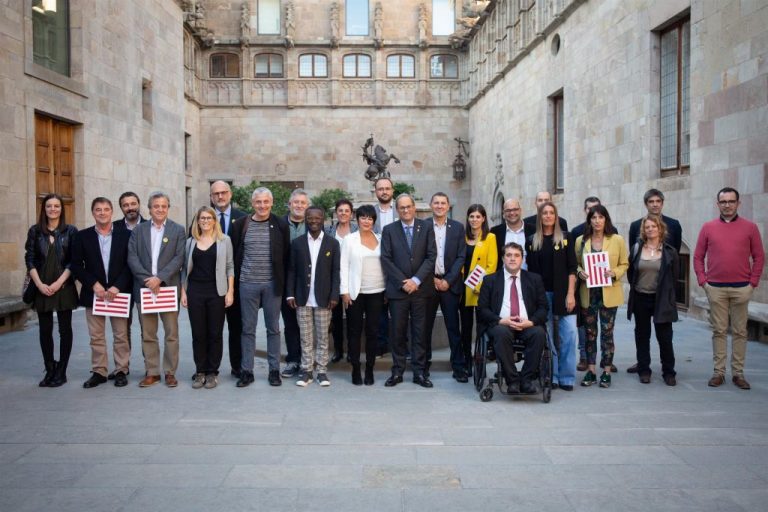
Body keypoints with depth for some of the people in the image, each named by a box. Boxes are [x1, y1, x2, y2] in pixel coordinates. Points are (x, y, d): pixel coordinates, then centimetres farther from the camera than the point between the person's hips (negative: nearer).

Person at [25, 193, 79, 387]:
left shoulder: (71, 231, 1)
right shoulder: (35, 231, 6)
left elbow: (74, 261, -3)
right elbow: (29, 259, 3)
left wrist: (59, 283, -12)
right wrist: (40, 284, -8)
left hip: (64, 288, -2)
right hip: (41, 288, 2)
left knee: (65, 329, 2)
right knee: (45, 330, 5)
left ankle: (61, 371, 10)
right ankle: (49, 370, 15)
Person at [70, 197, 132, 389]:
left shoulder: (125, 235, 1)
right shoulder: (83, 236, 5)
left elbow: (131, 263, -2)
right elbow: (76, 265, 2)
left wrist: (117, 286, -12)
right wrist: (94, 284, -10)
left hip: (119, 292, -1)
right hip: (93, 293, 1)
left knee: (121, 335, 4)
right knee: (96, 337, 6)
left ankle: (121, 371, 13)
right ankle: (99, 371, 15)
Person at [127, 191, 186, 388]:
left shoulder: (178, 230, 4)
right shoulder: (139, 230, 9)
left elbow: (179, 258, -5)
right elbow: (132, 257, 1)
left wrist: (160, 278, -15)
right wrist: (146, 279, -12)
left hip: (168, 287, -2)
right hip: (145, 287, 2)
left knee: (171, 333, 3)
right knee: (147, 334, 7)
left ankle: (170, 372, 12)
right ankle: (152, 372, 16)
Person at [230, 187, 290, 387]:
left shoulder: (280, 225, 1)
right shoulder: (240, 225, 2)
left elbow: (286, 255, 3)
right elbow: (235, 254, 7)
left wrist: (283, 282, 0)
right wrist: (235, 280, 4)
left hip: (272, 284, 0)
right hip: (248, 284, 1)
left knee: (273, 328, 7)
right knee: (248, 329, 6)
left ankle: (274, 370, 16)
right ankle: (246, 371, 15)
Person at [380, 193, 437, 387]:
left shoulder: (426, 228, 5)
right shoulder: (389, 230, 4)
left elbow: (431, 256, -1)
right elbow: (386, 259, -1)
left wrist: (416, 280, -11)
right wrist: (402, 282, -9)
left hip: (420, 289, 0)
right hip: (397, 289, 0)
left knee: (420, 332, 5)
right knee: (398, 332, 5)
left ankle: (419, 372, 12)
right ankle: (397, 371, 14)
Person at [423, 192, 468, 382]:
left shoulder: (458, 227, 6)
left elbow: (461, 257, 2)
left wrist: (448, 280, -7)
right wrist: (432, 279, -7)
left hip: (450, 283, 1)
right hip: (427, 282, 0)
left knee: (453, 326, 2)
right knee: (426, 325, 8)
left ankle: (459, 366, 7)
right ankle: (424, 363, 20)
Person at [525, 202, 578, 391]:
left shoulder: (566, 238, 4)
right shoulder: (532, 241, 8)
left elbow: (572, 267, 0)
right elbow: (531, 269, 8)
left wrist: (570, 293, -8)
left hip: (562, 293, -1)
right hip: (541, 294, 2)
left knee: (568, 334, -6)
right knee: (547, 336, 4)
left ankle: (566, 377, 4)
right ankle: (551, 376, 14)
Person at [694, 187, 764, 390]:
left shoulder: (750, 227, 3)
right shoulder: (708, 227, 4)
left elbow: (759, 257, 4)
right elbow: (698, 257, 7)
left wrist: (753, 282, -2)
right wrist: (703, 281, 0)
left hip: (741, 289, 0)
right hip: (716, 289, 0)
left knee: (739, 331, 6)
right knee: (719, 331, 5)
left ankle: (738, 373, 14)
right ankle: (719, 371, 12)